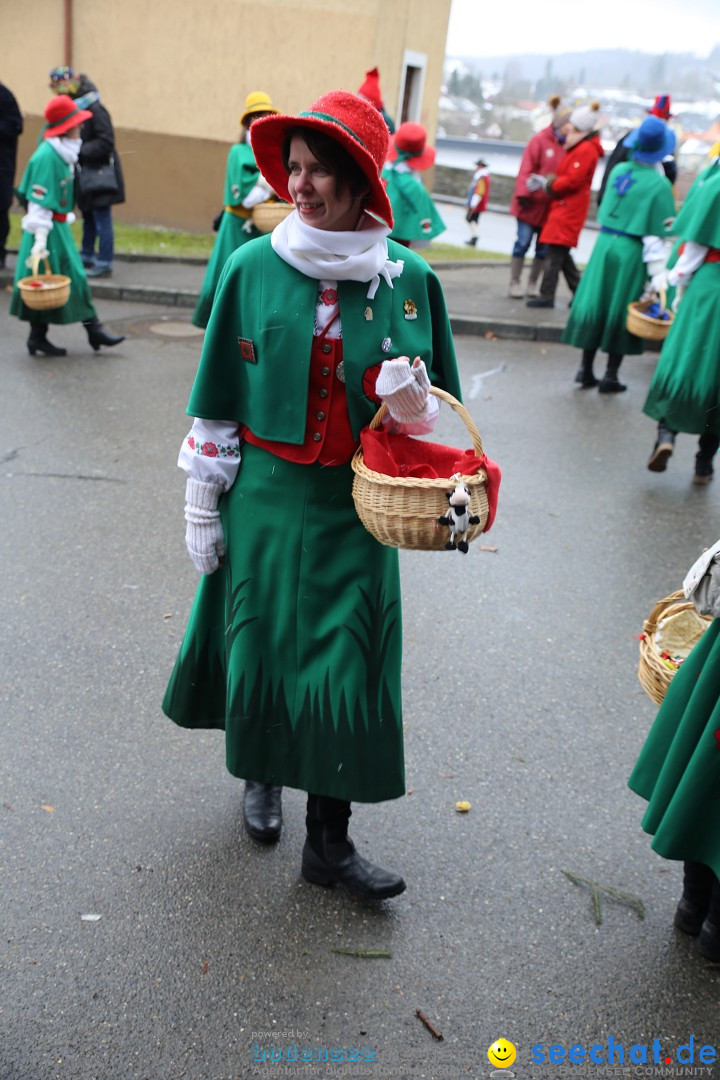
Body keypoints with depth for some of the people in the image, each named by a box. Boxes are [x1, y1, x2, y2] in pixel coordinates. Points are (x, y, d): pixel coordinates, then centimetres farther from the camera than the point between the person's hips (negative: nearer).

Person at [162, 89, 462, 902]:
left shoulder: (409, 278, -3)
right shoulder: (253, 267, -5)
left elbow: (430, 411, 6)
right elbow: (217, 399, 0)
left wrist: (415, 403, -18)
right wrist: (203, 505, 1)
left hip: (354, 507, 0)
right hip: (265, 497, 0)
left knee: (349, 666, 3)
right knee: (261, 642, 11)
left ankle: (329, 840, 19)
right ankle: (262, 774, 41)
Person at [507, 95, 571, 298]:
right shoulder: (540, 140, -6)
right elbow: (527, 169, -8)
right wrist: (524, 194, -15)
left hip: (552, 206, 4)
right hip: (532, 203, -4)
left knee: (544, 247, 7)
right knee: (523, 242, -1)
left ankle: (533, 283, 18)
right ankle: (515, 283, 8)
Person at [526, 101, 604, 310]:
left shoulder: (586, 150, -13)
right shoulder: (580, 147, 19)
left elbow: (572, 181, -20)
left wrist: (547, 185, -9)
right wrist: (546, 181, 6)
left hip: (569, 207, -10)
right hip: (564, 205, 10)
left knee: (555, 250, -10)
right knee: (561, 252, 12)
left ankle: (546, 296, -7)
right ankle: (580, 292, 18)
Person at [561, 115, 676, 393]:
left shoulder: (619, 170, 3)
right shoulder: (659, 184, -11)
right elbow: (657, 235, -11)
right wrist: (657, 275, -9)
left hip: (604, 243, 4)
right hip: (631, 252, -4)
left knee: (596, 305, 10)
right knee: (621, 312, 5)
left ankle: (586, 369, 15)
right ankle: (610, 375, 10)